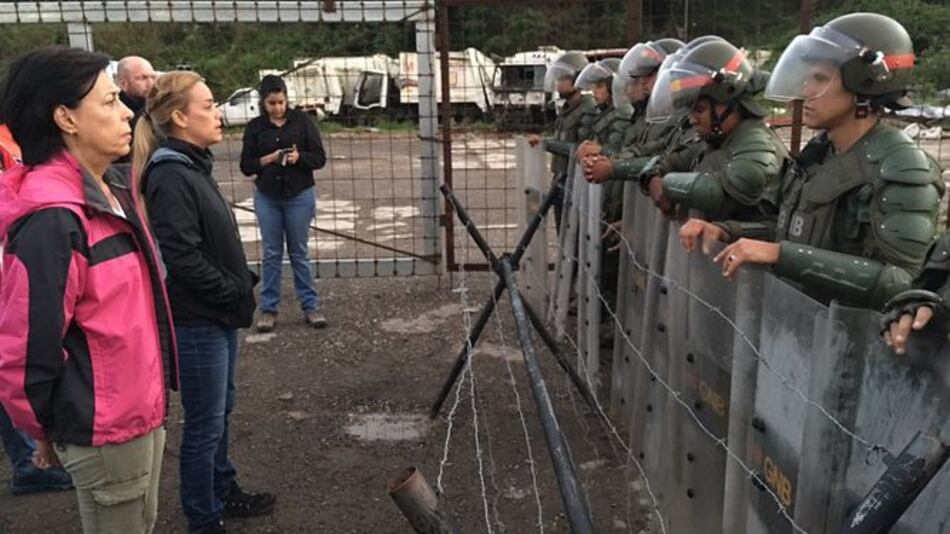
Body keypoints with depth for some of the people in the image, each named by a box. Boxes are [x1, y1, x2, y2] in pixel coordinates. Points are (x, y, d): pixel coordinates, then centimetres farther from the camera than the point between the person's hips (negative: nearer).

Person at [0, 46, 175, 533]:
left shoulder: (110, 188, 4)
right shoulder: (53, 220, -26)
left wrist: (150, 398, 17)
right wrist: (45, 430, -5)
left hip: (140, 408, 8)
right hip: (104, 430, -8)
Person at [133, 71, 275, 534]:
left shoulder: (193, 166, 9)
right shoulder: (170, 177, -20)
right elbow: (183, 259, -24)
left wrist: (243, 284, 7)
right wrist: (237, 291, -14)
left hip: (219, 314, 9)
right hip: (197, 320, -9)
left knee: (221, 411, 21)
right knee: (205, 423, 4)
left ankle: (224, 493, 38)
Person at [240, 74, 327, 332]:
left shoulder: (301, 121, -2)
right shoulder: (255, 127, 2)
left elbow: (320, 157, -3)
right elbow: (246, 165, 1)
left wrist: (299, 157, -22)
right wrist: (267, 159, -16)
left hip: (300, 196, -1)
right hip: (267, 197, 1)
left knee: (299, 253, 6)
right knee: (271, 254, 7)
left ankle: (310, 306, 15)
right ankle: (268, 309, 16)